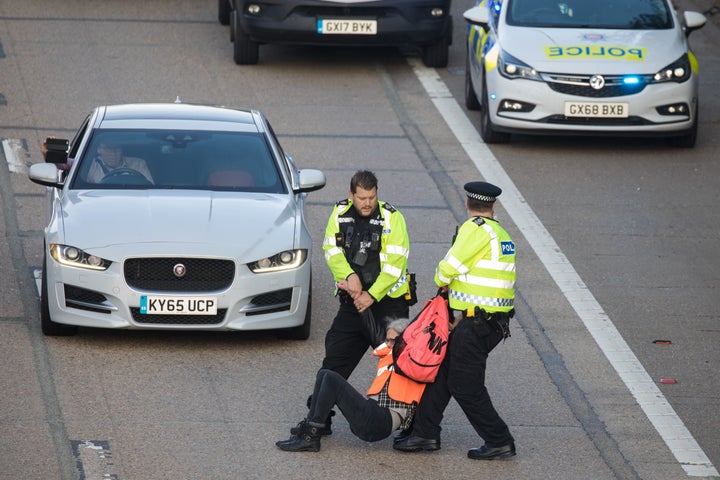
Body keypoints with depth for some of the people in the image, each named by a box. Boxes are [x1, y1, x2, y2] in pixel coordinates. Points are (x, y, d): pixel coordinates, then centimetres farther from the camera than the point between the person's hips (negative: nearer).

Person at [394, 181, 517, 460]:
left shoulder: (476, 229, -14)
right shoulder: (501, 234, 14)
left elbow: (449, 267, -15)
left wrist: (442, 281, 7)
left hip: (476, 323, -9)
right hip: (494, 320, 9)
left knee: (465, 385, -1)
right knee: (442, 371, 15)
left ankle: (499, 443, 5)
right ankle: (424, 433, 20)